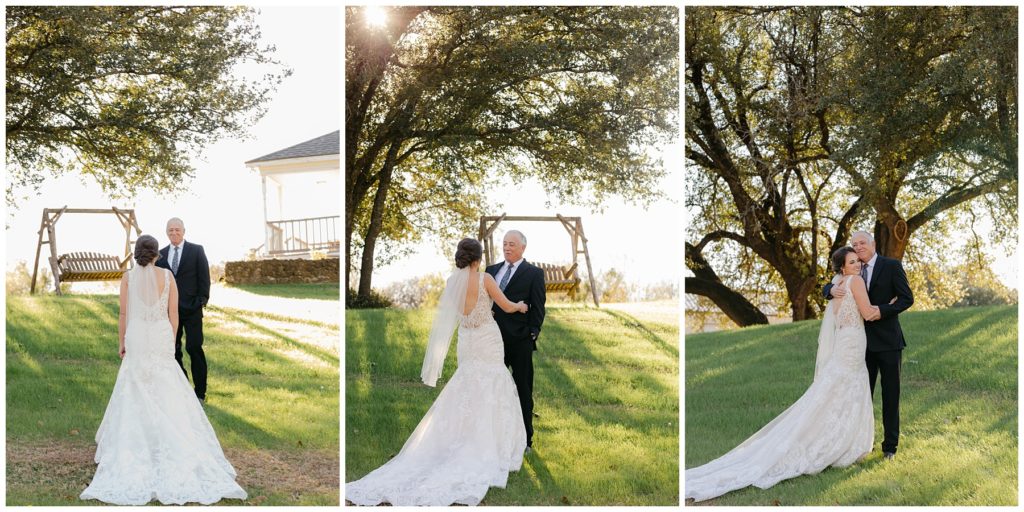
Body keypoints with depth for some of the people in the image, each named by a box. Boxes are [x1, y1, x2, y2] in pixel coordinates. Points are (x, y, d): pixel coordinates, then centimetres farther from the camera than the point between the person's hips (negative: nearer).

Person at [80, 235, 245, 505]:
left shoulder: (128, 276, -4)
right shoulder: (167, 276, -2)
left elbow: (124, 313, -1)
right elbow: (173, 313, 0)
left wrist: (121, 342, 10)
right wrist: (170, 341, 11)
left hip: (137, 338, 0)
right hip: (162, 337, 1)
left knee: (136, 395, 9)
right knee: (166, 395, 5)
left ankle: (136, 445, 10)